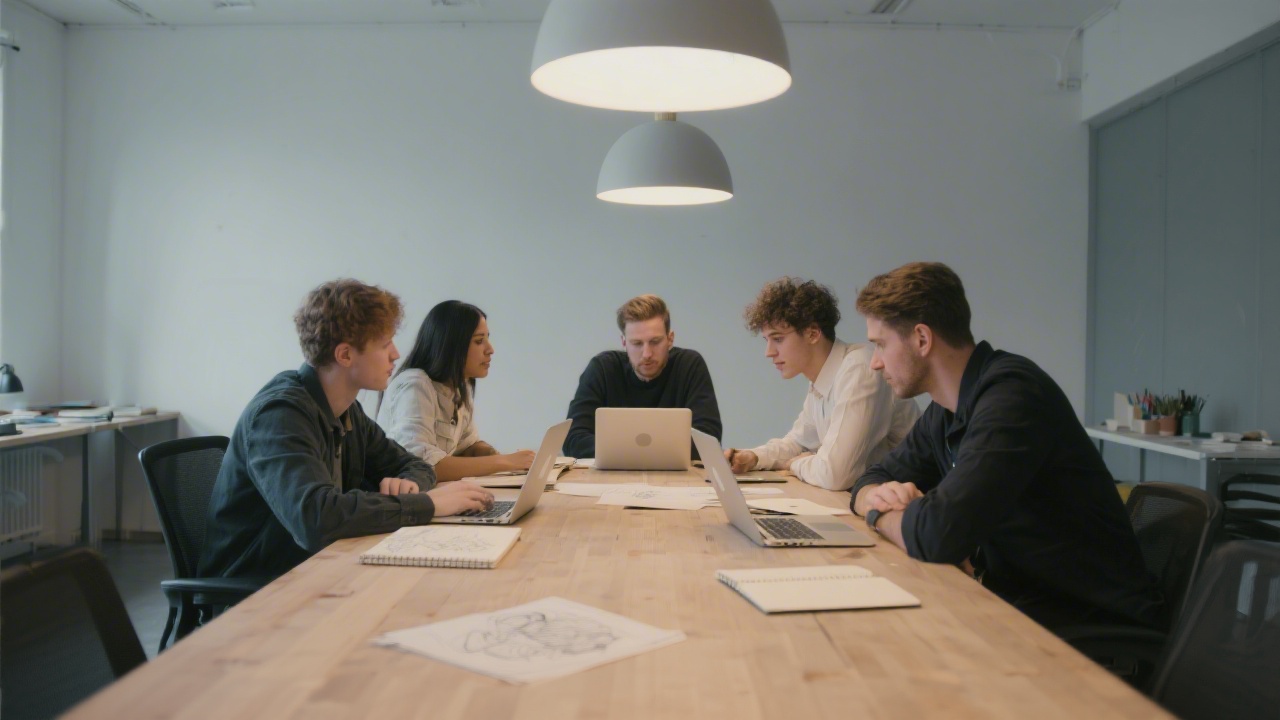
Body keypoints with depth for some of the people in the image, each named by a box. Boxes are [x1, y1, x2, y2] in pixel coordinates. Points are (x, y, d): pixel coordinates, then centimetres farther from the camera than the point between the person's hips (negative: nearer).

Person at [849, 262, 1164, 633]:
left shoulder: (1011, 394, -22)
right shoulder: (946, 411, 6)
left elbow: (938, 535, -31)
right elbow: (873, 479, 17)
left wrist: (883, 514, -10)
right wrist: (878, 494, -7)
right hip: (1023, 608, 7)